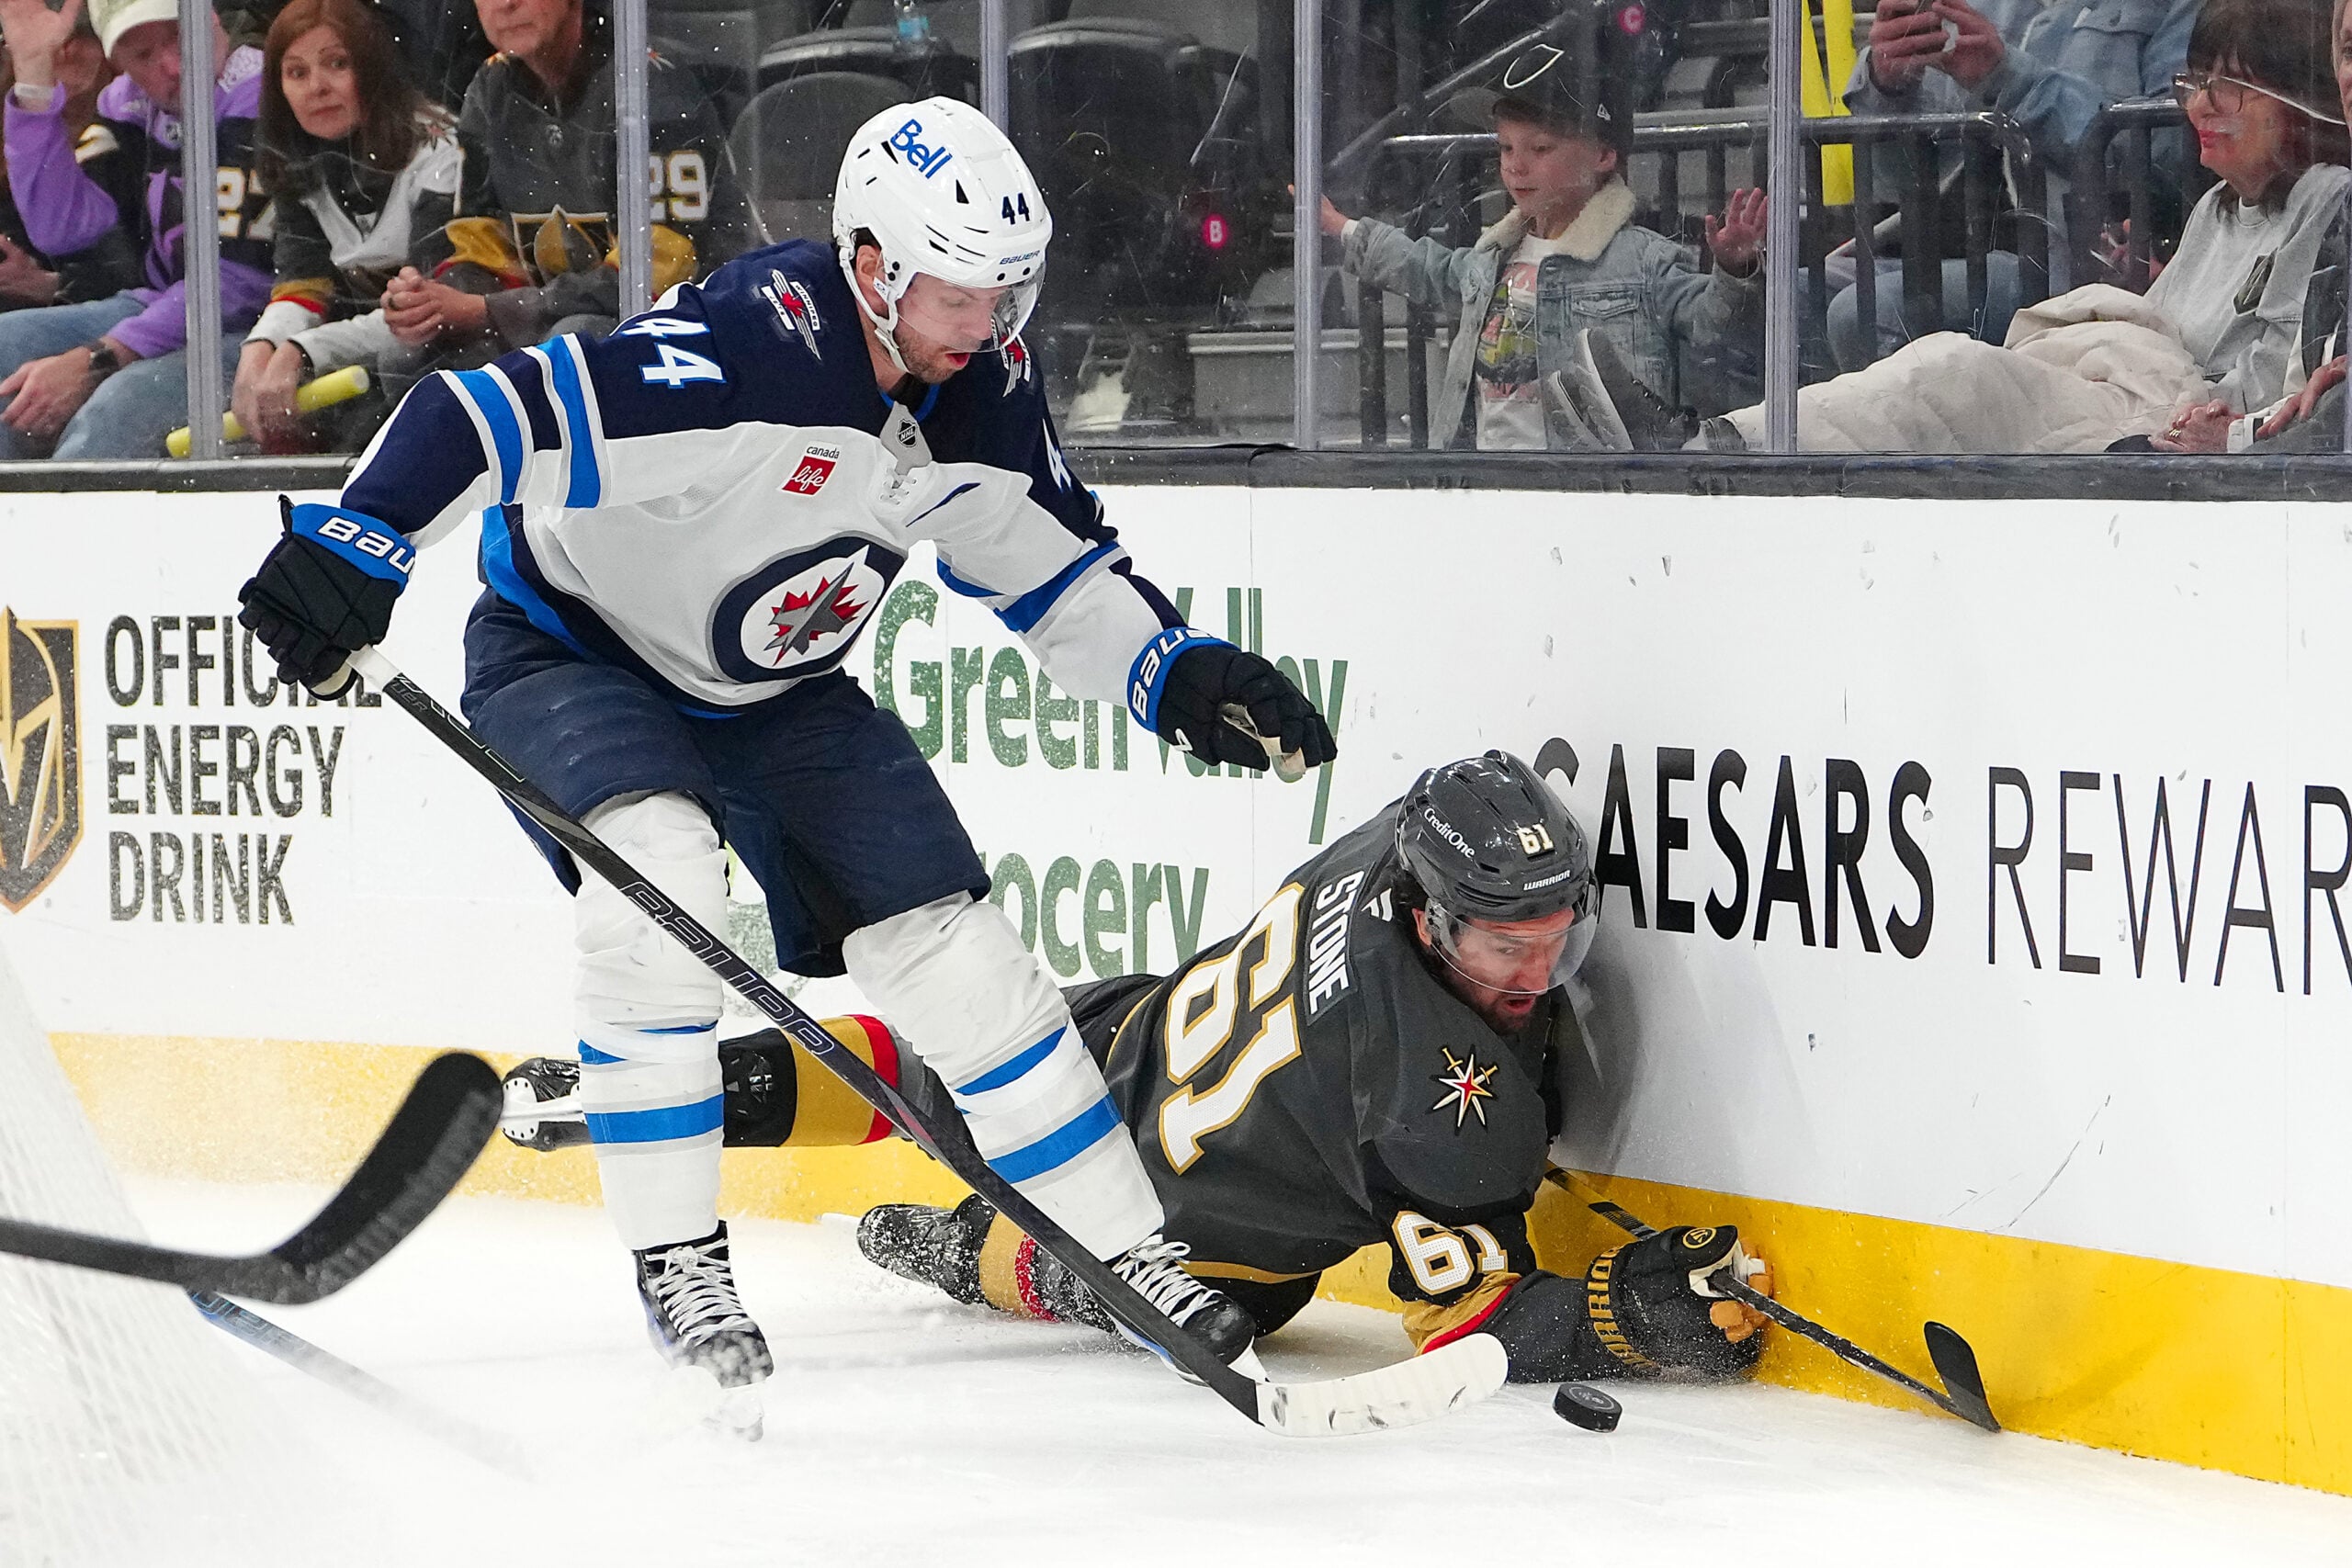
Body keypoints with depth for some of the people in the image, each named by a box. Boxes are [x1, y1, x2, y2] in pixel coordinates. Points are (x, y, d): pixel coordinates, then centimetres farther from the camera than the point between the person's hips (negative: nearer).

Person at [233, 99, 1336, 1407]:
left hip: (780, 688, 6)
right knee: (661, 875, -33)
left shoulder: (984, 390, -10)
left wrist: (1180, 673, -9)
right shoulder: (745, 347, -35)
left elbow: (1054, 565, 6)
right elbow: (506, 414, -39)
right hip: (573, 649, -6)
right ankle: (677, 1260, -20)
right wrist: (351, 548, -48)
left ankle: (1133, 1251, 9)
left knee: (949, 940, -2)